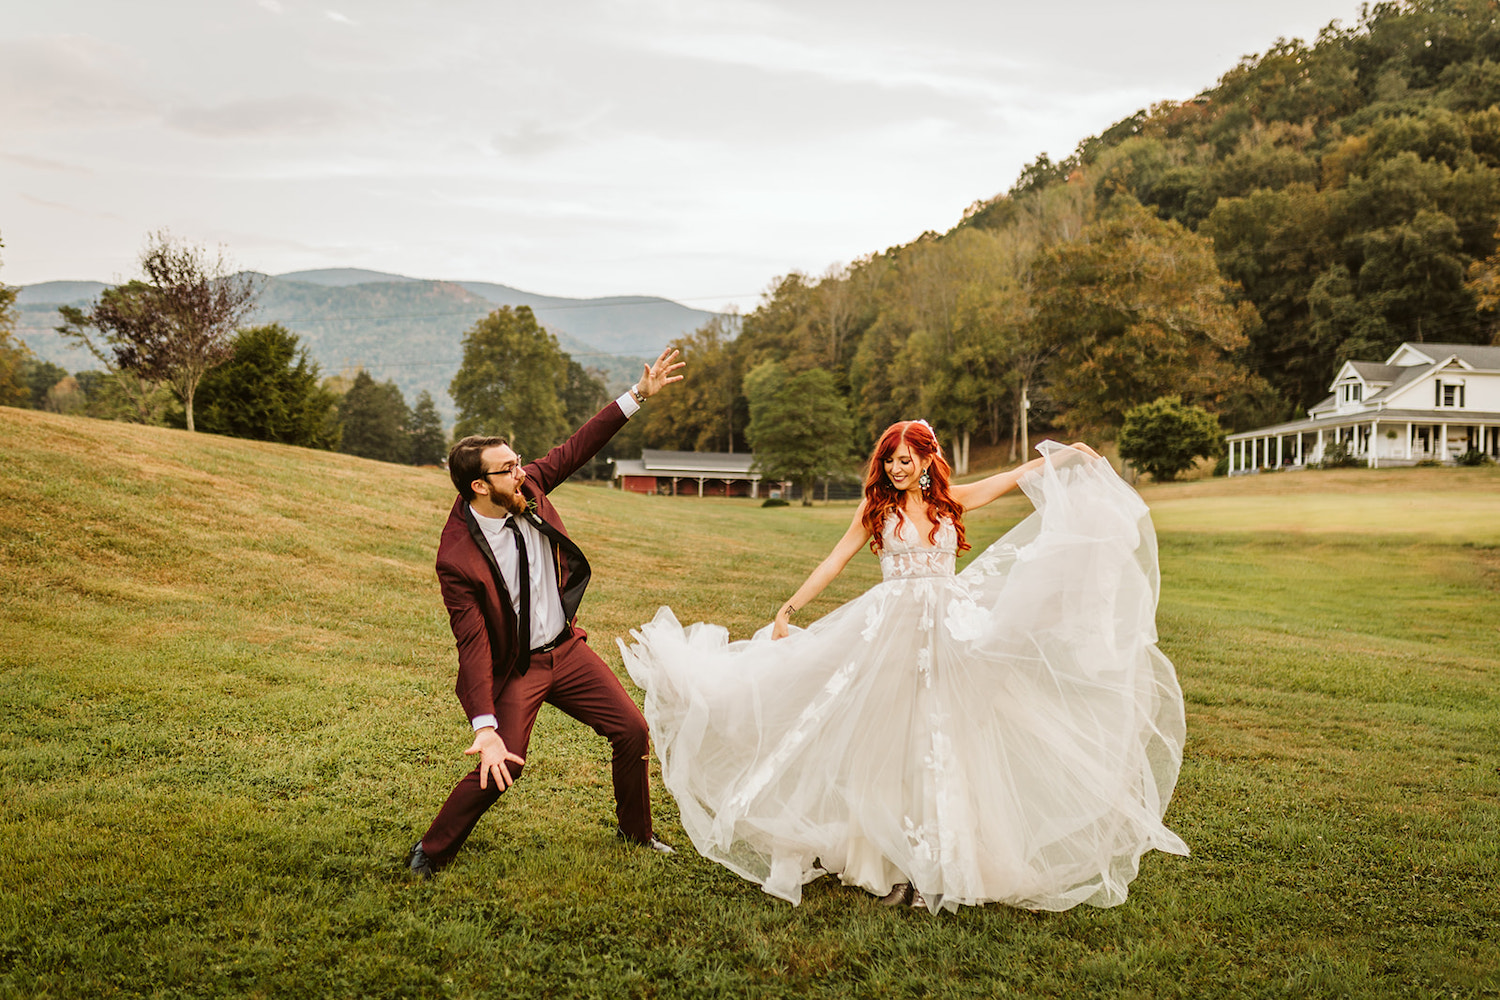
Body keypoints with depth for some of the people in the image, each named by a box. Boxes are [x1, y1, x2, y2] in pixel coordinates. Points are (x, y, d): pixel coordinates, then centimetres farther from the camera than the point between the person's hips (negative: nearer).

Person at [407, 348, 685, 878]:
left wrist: (638, 395, -3)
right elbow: (473, 646, -27)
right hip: (515, 668, -6)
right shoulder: (458, 557, -27)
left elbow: (577, 447, 1)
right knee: (499, 768, -13)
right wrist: (485, 727, -34)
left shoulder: (527, 487, -11)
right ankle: (431, 851, 15)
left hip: (567, 648, 6)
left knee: (633, 731, 8)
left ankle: (637, 831, 32)